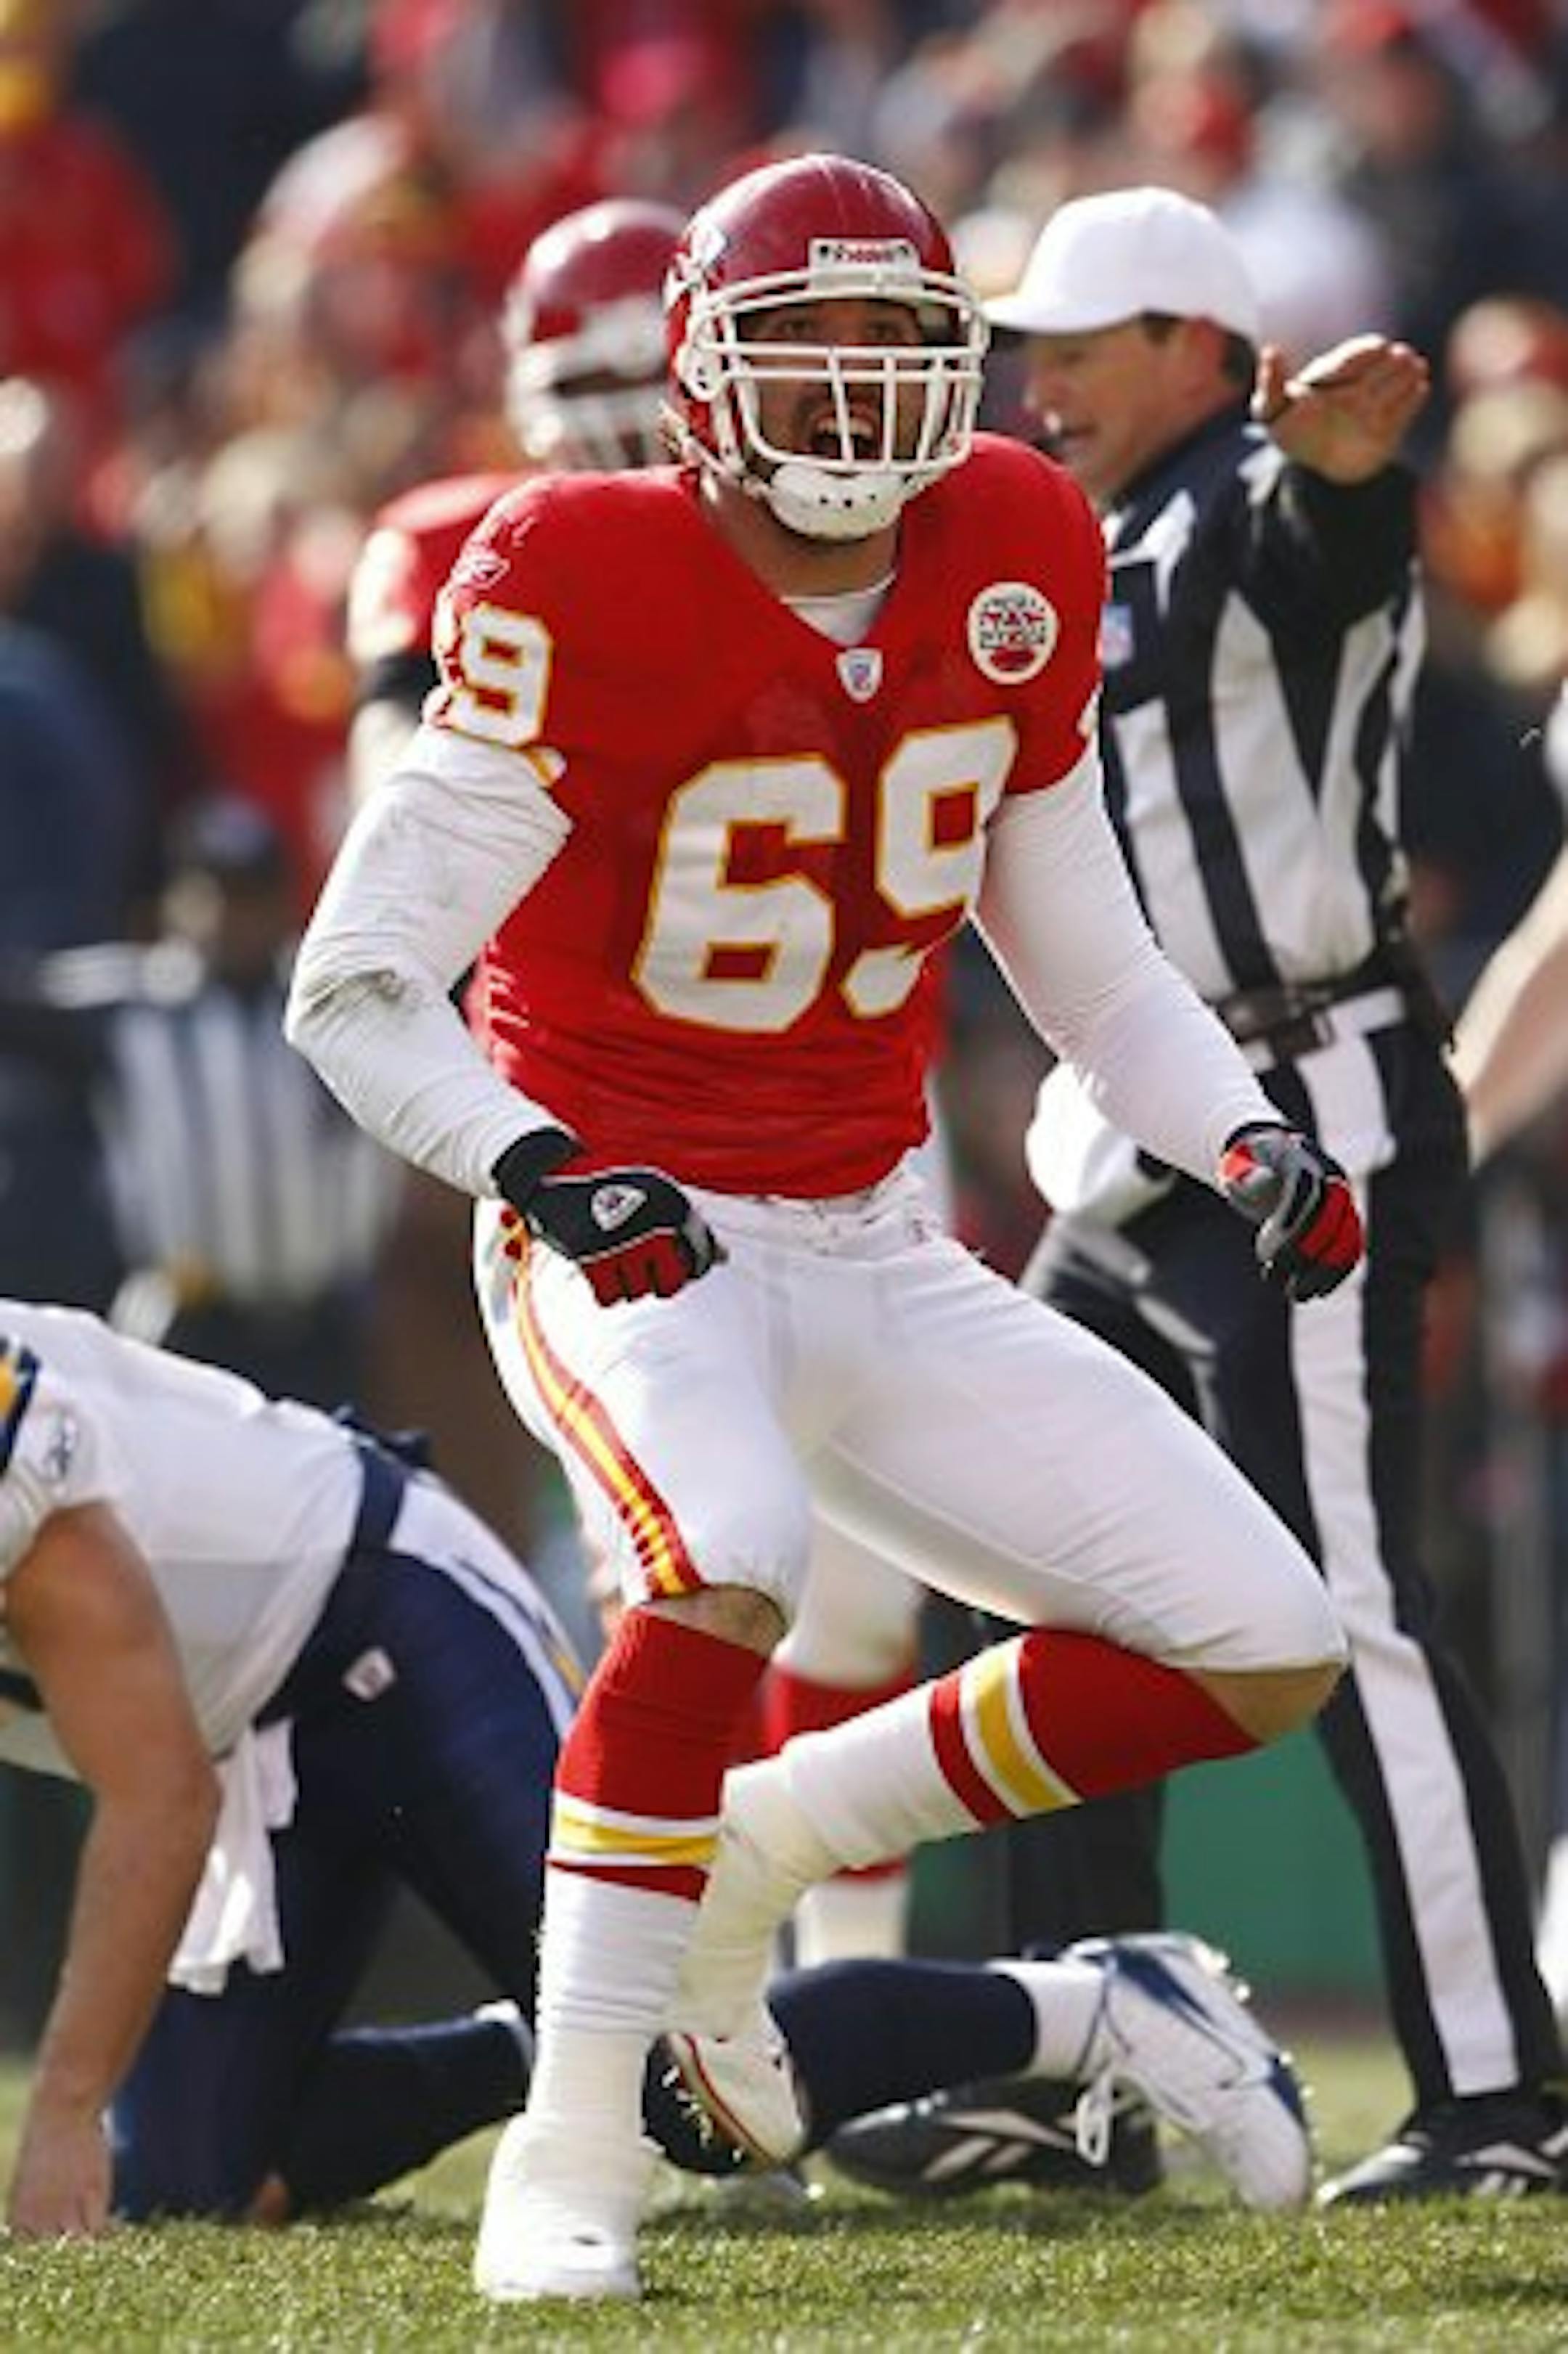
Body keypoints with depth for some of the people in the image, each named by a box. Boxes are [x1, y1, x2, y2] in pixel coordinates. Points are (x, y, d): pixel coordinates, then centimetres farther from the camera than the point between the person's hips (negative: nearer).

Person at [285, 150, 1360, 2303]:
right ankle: (572, 2157, -28)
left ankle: (770, 1838, 13)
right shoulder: (594, 591, -17)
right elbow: (356, 986, -15)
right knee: (729, 1565, -38)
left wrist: (1249, 1140, -4)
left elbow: (1091, 967, 13)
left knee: (1265, 1656, -2)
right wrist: (546, 1171, -30)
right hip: (625, 1240, -6)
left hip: (872, 1253, 6)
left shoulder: (1011, 573, 1)